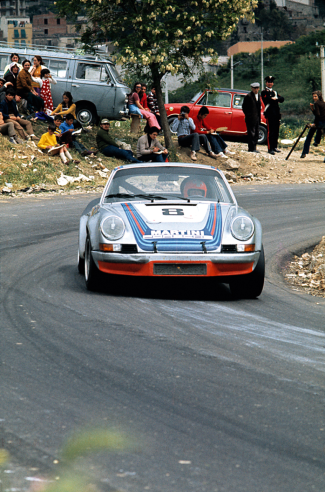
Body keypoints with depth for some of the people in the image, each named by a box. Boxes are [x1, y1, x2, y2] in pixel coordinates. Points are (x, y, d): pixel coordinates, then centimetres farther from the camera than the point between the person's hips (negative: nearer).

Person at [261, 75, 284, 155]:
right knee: (270, 131, -9)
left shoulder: (275, 92, 22)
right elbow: (267, 100, -17)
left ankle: (275, 147, 18)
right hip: (270, 114, -7)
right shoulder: (264, 92, 1)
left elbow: (282, 99, 7)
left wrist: (275, 98, -12)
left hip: (277, 114, 7)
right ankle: (270, 149, -10)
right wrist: (276, 100, -5)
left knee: (276, 131, 9)